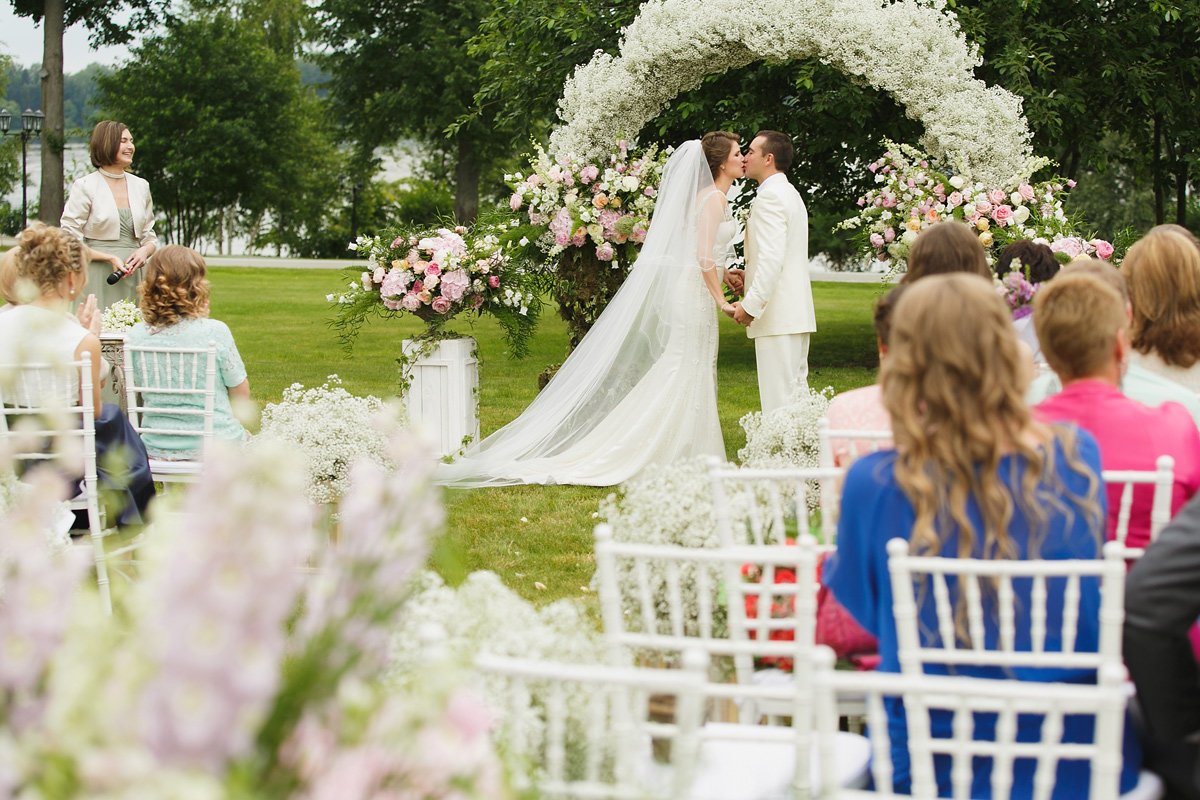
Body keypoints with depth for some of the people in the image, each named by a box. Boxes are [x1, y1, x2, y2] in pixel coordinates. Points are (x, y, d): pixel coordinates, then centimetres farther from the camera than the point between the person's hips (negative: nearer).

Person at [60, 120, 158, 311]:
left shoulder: (140, 186, 14)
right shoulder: (85, 186, -1)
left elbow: (150, 236, 19)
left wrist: (144, 251, -4)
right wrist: (110, 258, -14)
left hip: (133, 280, 4)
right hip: (98, 278, -4)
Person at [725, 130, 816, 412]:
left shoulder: (770, 196, -12)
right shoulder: (790, 194, 20)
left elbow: (772, 257, -22)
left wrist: (751, 304, -21)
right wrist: (750, 276, 15)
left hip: (777, 316, -10)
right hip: (797, 314, 10)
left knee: (779, 398, -10)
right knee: (797, 391, 11)